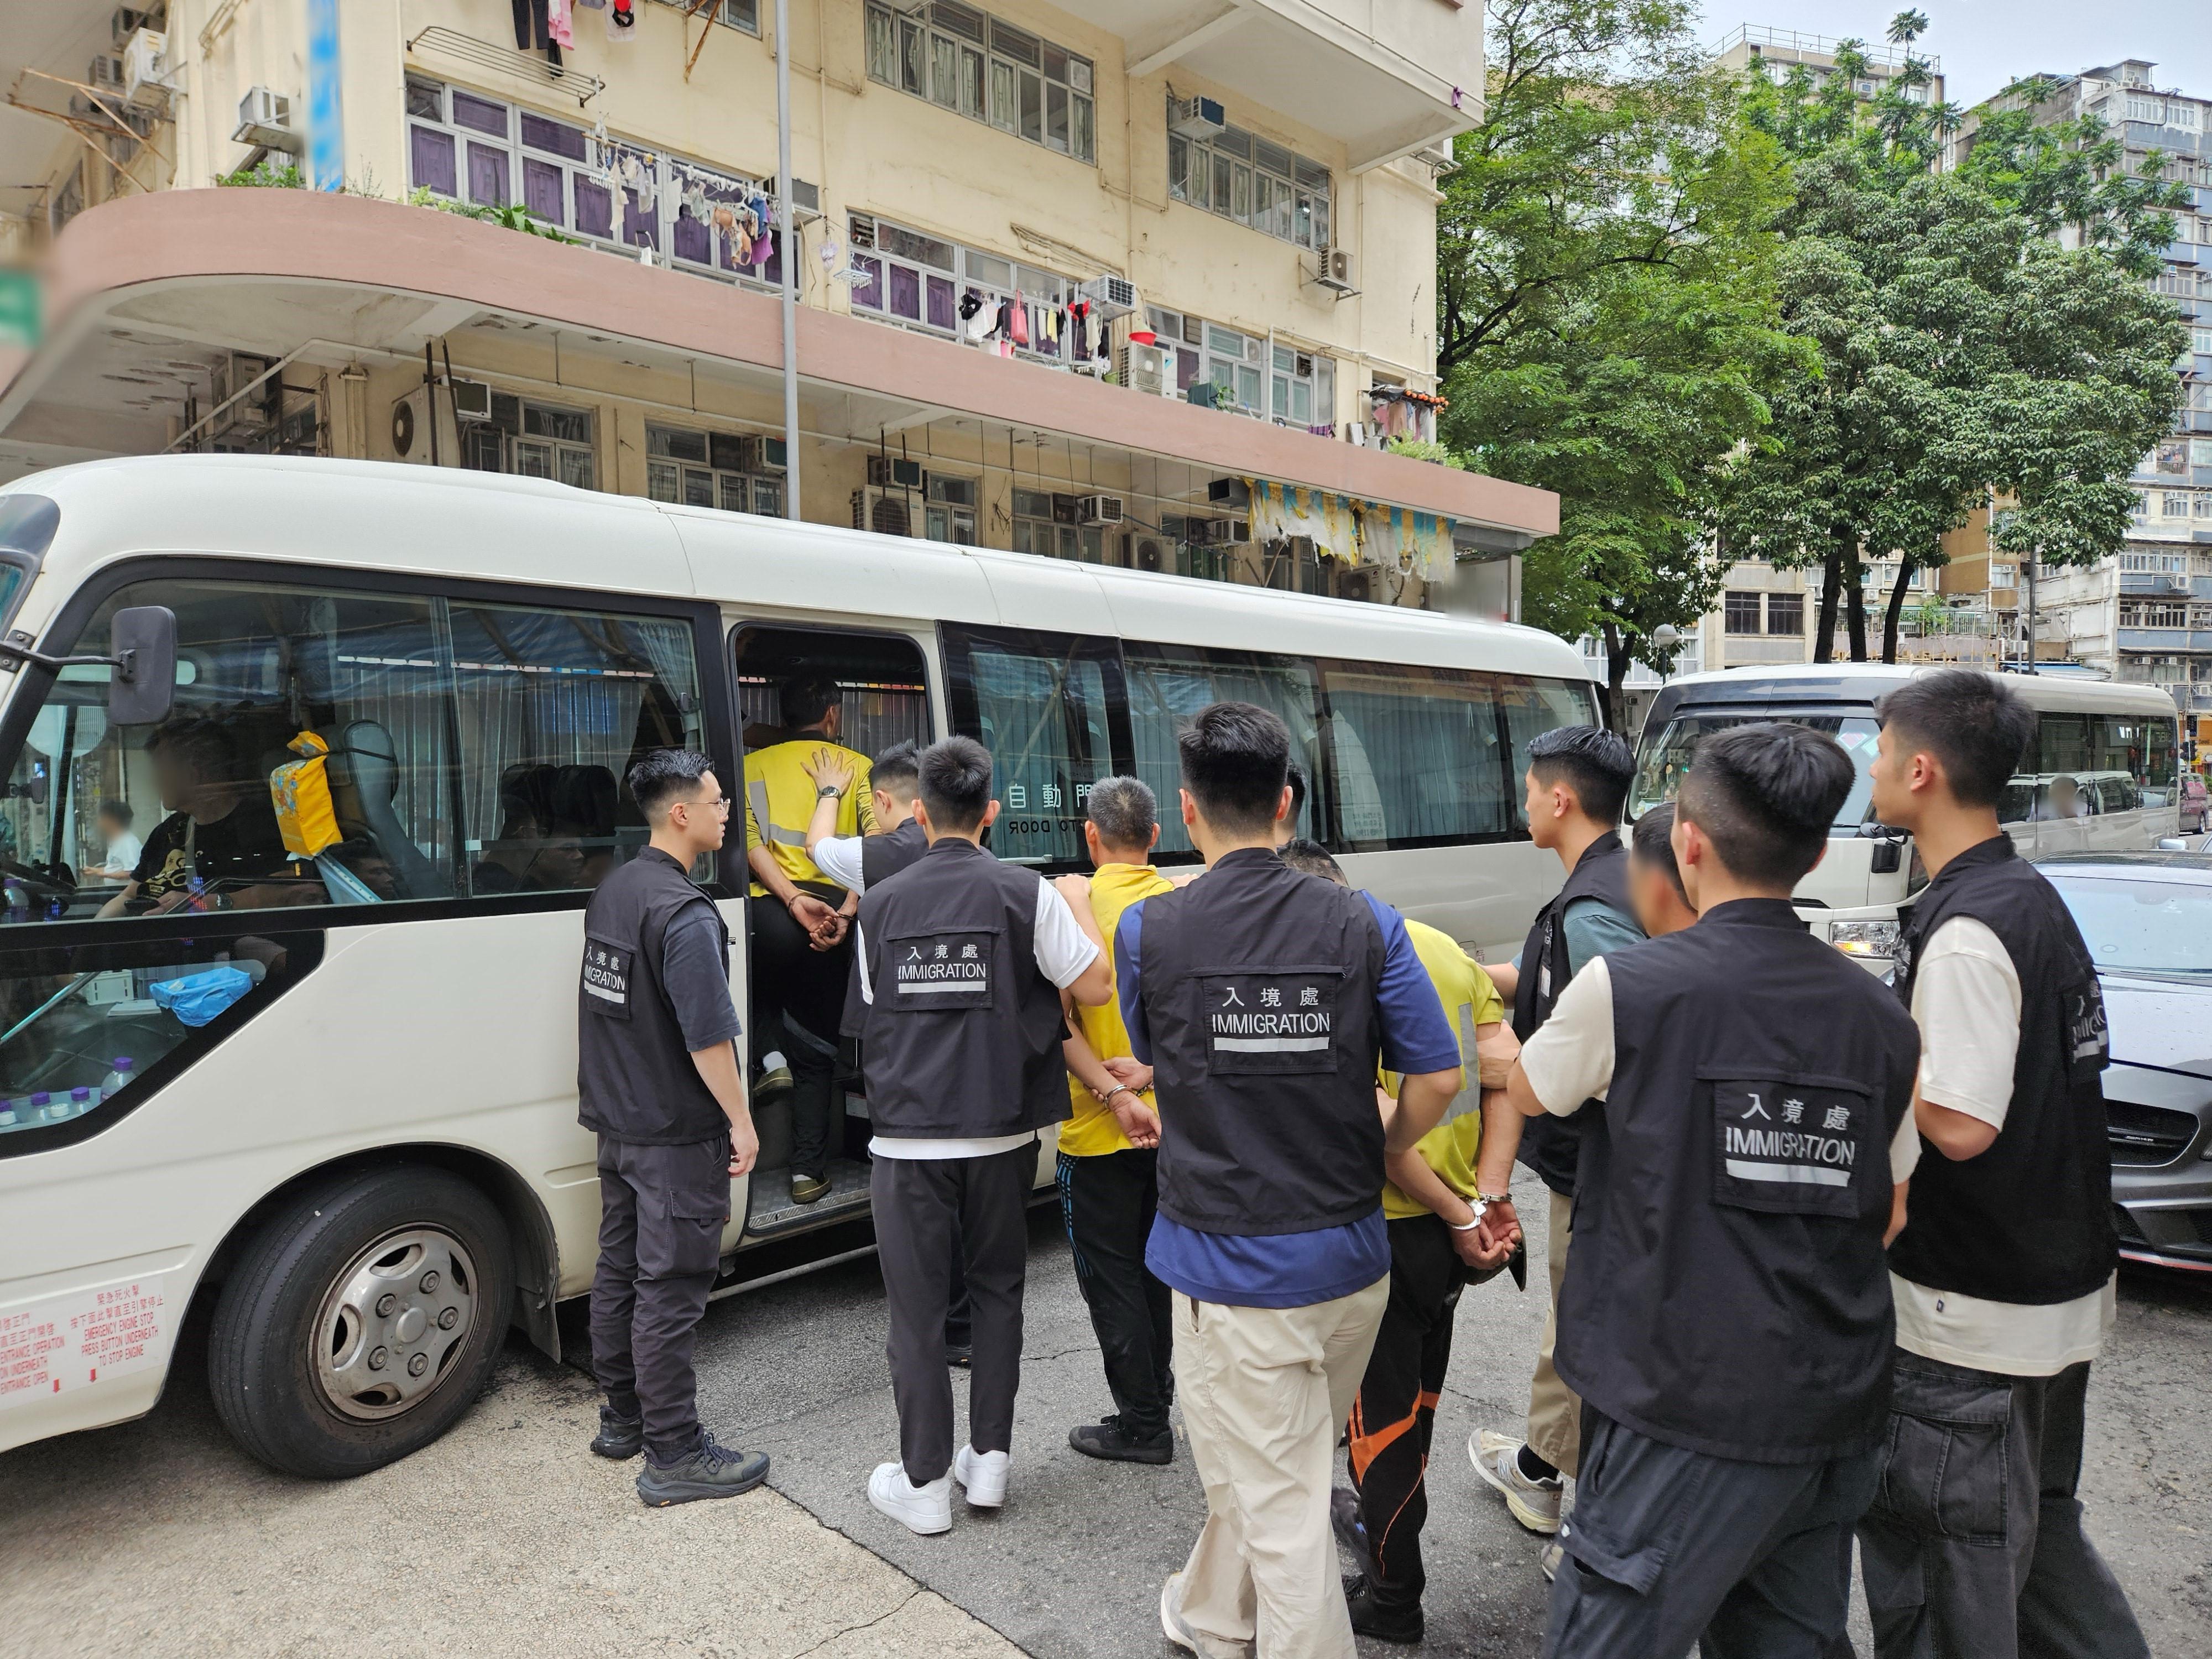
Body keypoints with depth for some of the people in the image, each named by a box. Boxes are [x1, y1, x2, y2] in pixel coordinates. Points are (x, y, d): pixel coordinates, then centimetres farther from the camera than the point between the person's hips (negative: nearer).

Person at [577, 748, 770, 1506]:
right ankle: (674, 1455, 8)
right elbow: (708, 1037, -23)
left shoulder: (611, 891, 8)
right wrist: (740, 1122, -15)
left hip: (617, 1123, 10)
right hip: (676, 1134, -9)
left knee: (619, 1270, 18)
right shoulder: (685, 914, -23)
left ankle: (622, 1420, 32)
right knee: (670, 1289, -2)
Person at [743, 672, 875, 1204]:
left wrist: (794, 900, -13)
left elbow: (751, 840, -4)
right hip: (832, 916, 0)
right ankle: (809, 1170, 11)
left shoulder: (754, 765, 12)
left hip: (772, 912, 0)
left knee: (761, 982, 35)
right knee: (815, 1049, 12)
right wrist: (846, 910, -13)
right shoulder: (858, 767, 11)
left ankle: (771, 1056, 11)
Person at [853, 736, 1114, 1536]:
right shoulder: (1026, 893, -8)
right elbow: (1092, 987, -7)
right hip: (1000, 1134, 0)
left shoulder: (880, 905, 0)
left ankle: (924, 1483, 19)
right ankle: (990, 1460, 25)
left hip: (907, 1137, 0)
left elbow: (878, 1009, 10)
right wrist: (1074, 907, 8)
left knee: (917, 1308, 9)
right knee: (997, 1290, 17)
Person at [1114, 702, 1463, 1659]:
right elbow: (1437, 1080, -7)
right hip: (1349, 1258, 4)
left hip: (1230, 1268, -4)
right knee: (1269, 1470, 26)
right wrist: (1370, 1162, 10)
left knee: (1281, 1511, 9)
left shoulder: (1146, 931, -11)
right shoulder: (1363, 924, -7)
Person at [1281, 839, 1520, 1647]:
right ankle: (1385, 1519, 49)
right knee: (1418, 1390, 26)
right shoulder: (1443, 948, 3)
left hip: (1383, 1225, -7)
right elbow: (1506, 1074, 0)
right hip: (1453, 1224, 8)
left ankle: (1393, 1599, 27)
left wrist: (1460, 1218, -15)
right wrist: (1487, 1197, -3)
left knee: (1380, 1406, 11)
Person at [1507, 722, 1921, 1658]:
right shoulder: (1880, 1018, 2)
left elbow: (1525, 1095, 5)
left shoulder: (1623, 990, -14)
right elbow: (1890, 1218, 11)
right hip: (1841, 1413, 7)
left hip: (1690, 1415, -6)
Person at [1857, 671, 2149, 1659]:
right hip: (2062, 1291, 10)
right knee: (2037, 1525, 27)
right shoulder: (2032, 896, 7)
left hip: (1972, 1318, -9)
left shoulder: (1965, 931, -23)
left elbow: (1960, 1125, -26)